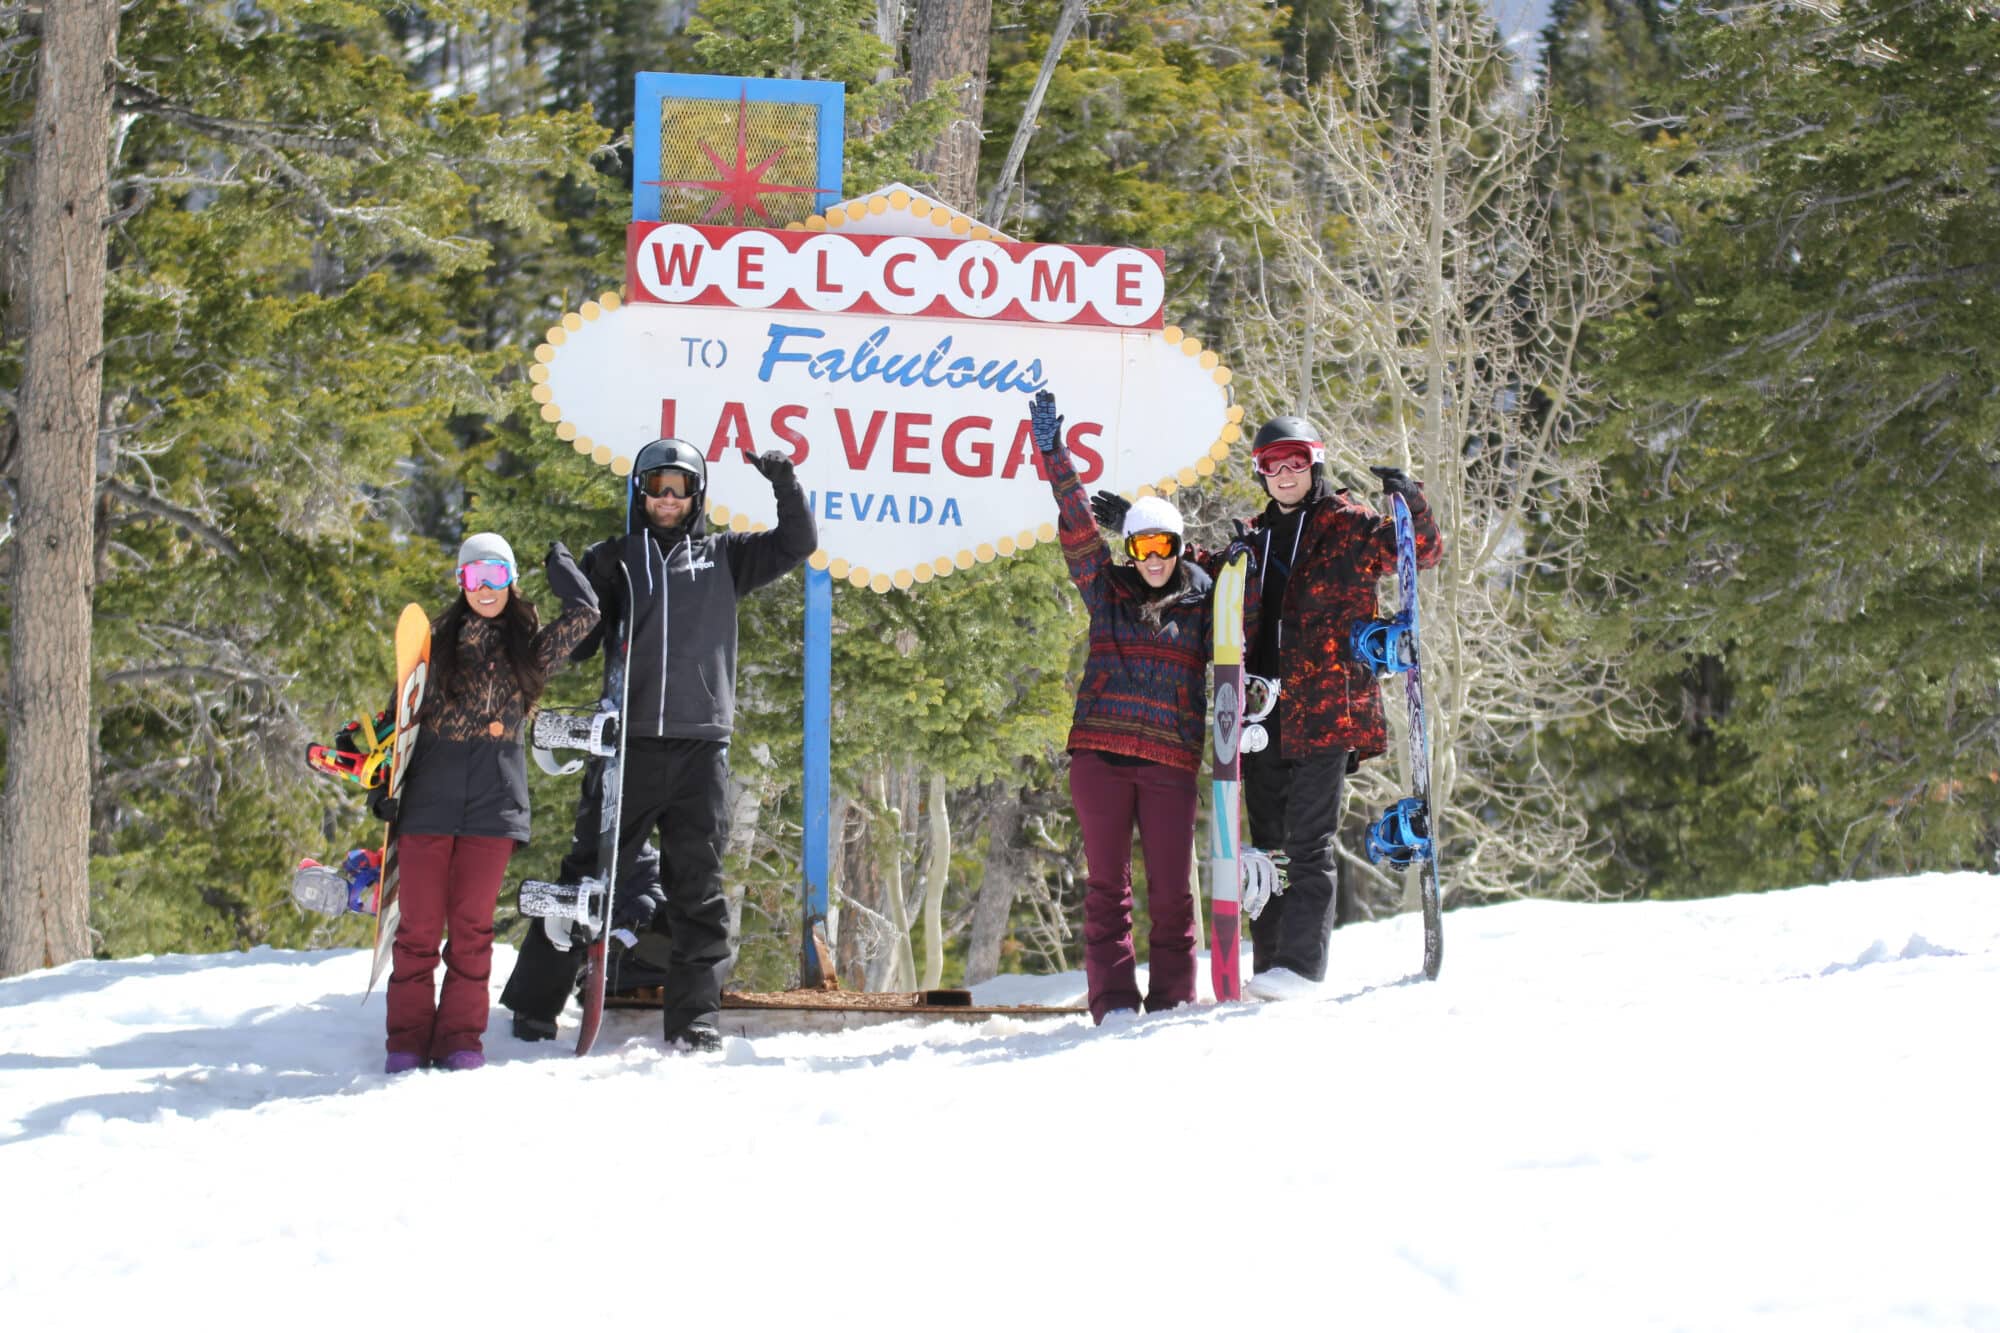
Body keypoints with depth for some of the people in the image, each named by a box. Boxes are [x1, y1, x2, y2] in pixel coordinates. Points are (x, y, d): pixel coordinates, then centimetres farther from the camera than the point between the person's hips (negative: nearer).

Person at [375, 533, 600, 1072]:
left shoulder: (530, 649, 12)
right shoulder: (437, 643, 11)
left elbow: (585, 614, 2)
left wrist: (560, 564, 19)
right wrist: (382, 785, 3)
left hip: (493, 804, 0)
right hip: (428, 800, 0)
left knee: (472, 925, 0)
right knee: (419, 923, -2)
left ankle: (461, 1038, 5)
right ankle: (408, 1038, 3)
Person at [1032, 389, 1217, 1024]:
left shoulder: (1202, 602, 10)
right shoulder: (1107, 590, 11)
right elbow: (1077, 526, 4)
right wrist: (1053, 455, -3)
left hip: (1171, 760, -1)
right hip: (1101, 751, 1)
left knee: (1172, 887, -1)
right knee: (1107, 882, 0)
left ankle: (1172, 1003, 6)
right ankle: (1113, 1001, 0)